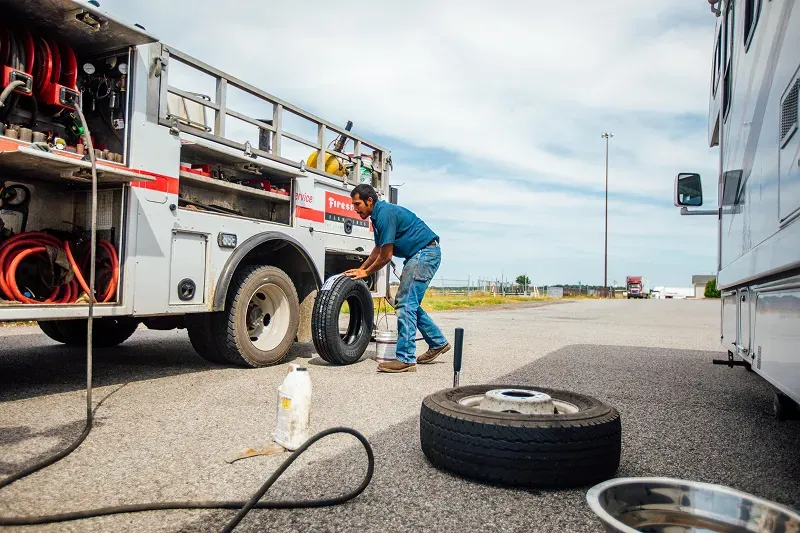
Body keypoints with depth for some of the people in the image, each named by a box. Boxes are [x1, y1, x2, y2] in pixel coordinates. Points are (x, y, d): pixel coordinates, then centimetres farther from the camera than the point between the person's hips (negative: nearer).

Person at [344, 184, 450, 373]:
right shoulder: (378, 215, 13)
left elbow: (386, 256, -16)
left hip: (426, 253, -10)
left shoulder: (385, 214, -19)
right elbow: (378, 249, 25)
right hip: (418, 256, 10)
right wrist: (361, 269, 20)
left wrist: (366, 273, -2)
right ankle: (438, 343, 25)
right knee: (409, 303, 14)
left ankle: (406, 359, -12)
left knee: (405, 303, -13)